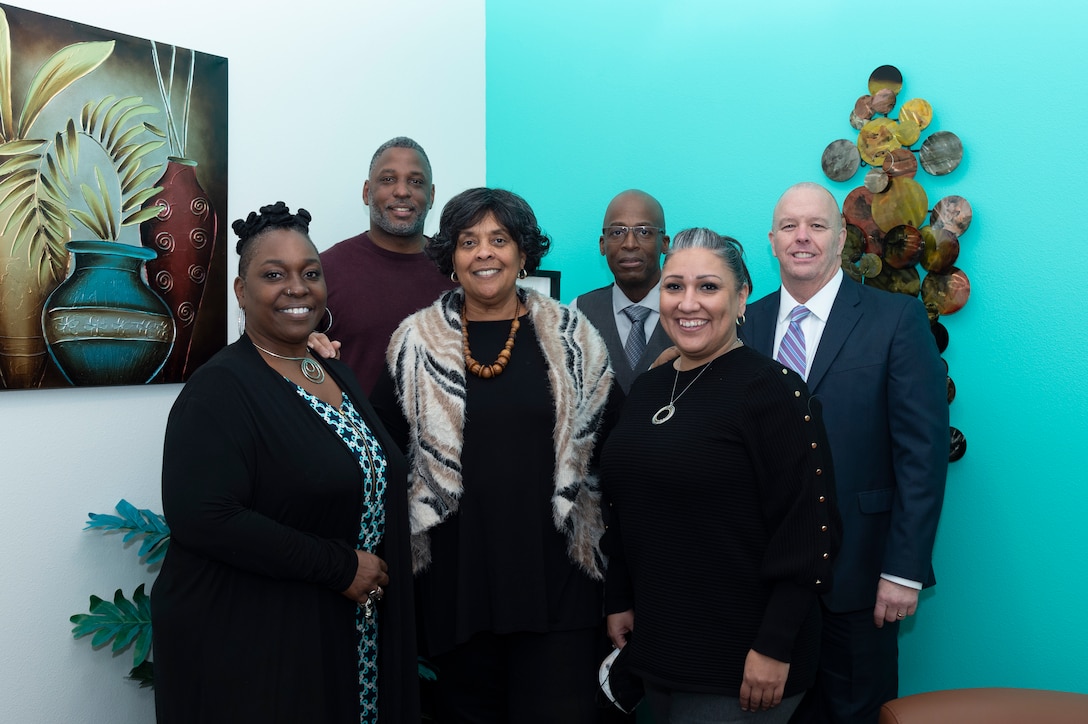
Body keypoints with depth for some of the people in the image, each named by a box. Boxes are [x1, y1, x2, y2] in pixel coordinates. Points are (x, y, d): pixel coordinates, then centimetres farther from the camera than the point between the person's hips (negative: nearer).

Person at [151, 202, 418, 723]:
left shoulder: (336, 375, 9)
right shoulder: (222, 388, -15)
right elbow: (202, 517, -25)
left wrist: (380, 571, 2)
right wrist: (339, 567, -20)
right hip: (250, 644, -7)